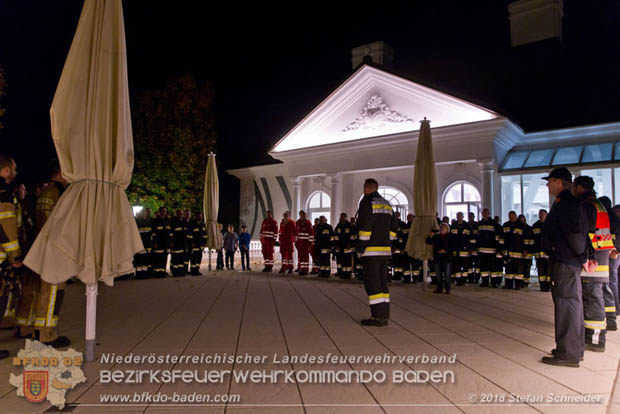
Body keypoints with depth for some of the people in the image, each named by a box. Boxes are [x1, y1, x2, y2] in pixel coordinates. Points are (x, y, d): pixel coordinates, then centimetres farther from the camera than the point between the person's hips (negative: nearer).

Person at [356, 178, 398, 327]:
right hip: (385, 249, 8)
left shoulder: (367, 201, -6)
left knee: (371, 282, -5)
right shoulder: (386, 204, 18)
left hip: (372, 249, -8)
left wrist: (361, 245, -11)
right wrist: (387, 241, 17)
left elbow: (365, 224, -16)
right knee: (382, 282, 11)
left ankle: (378, 316, -6)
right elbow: (394, 226, 17)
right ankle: (384, 315, 14)